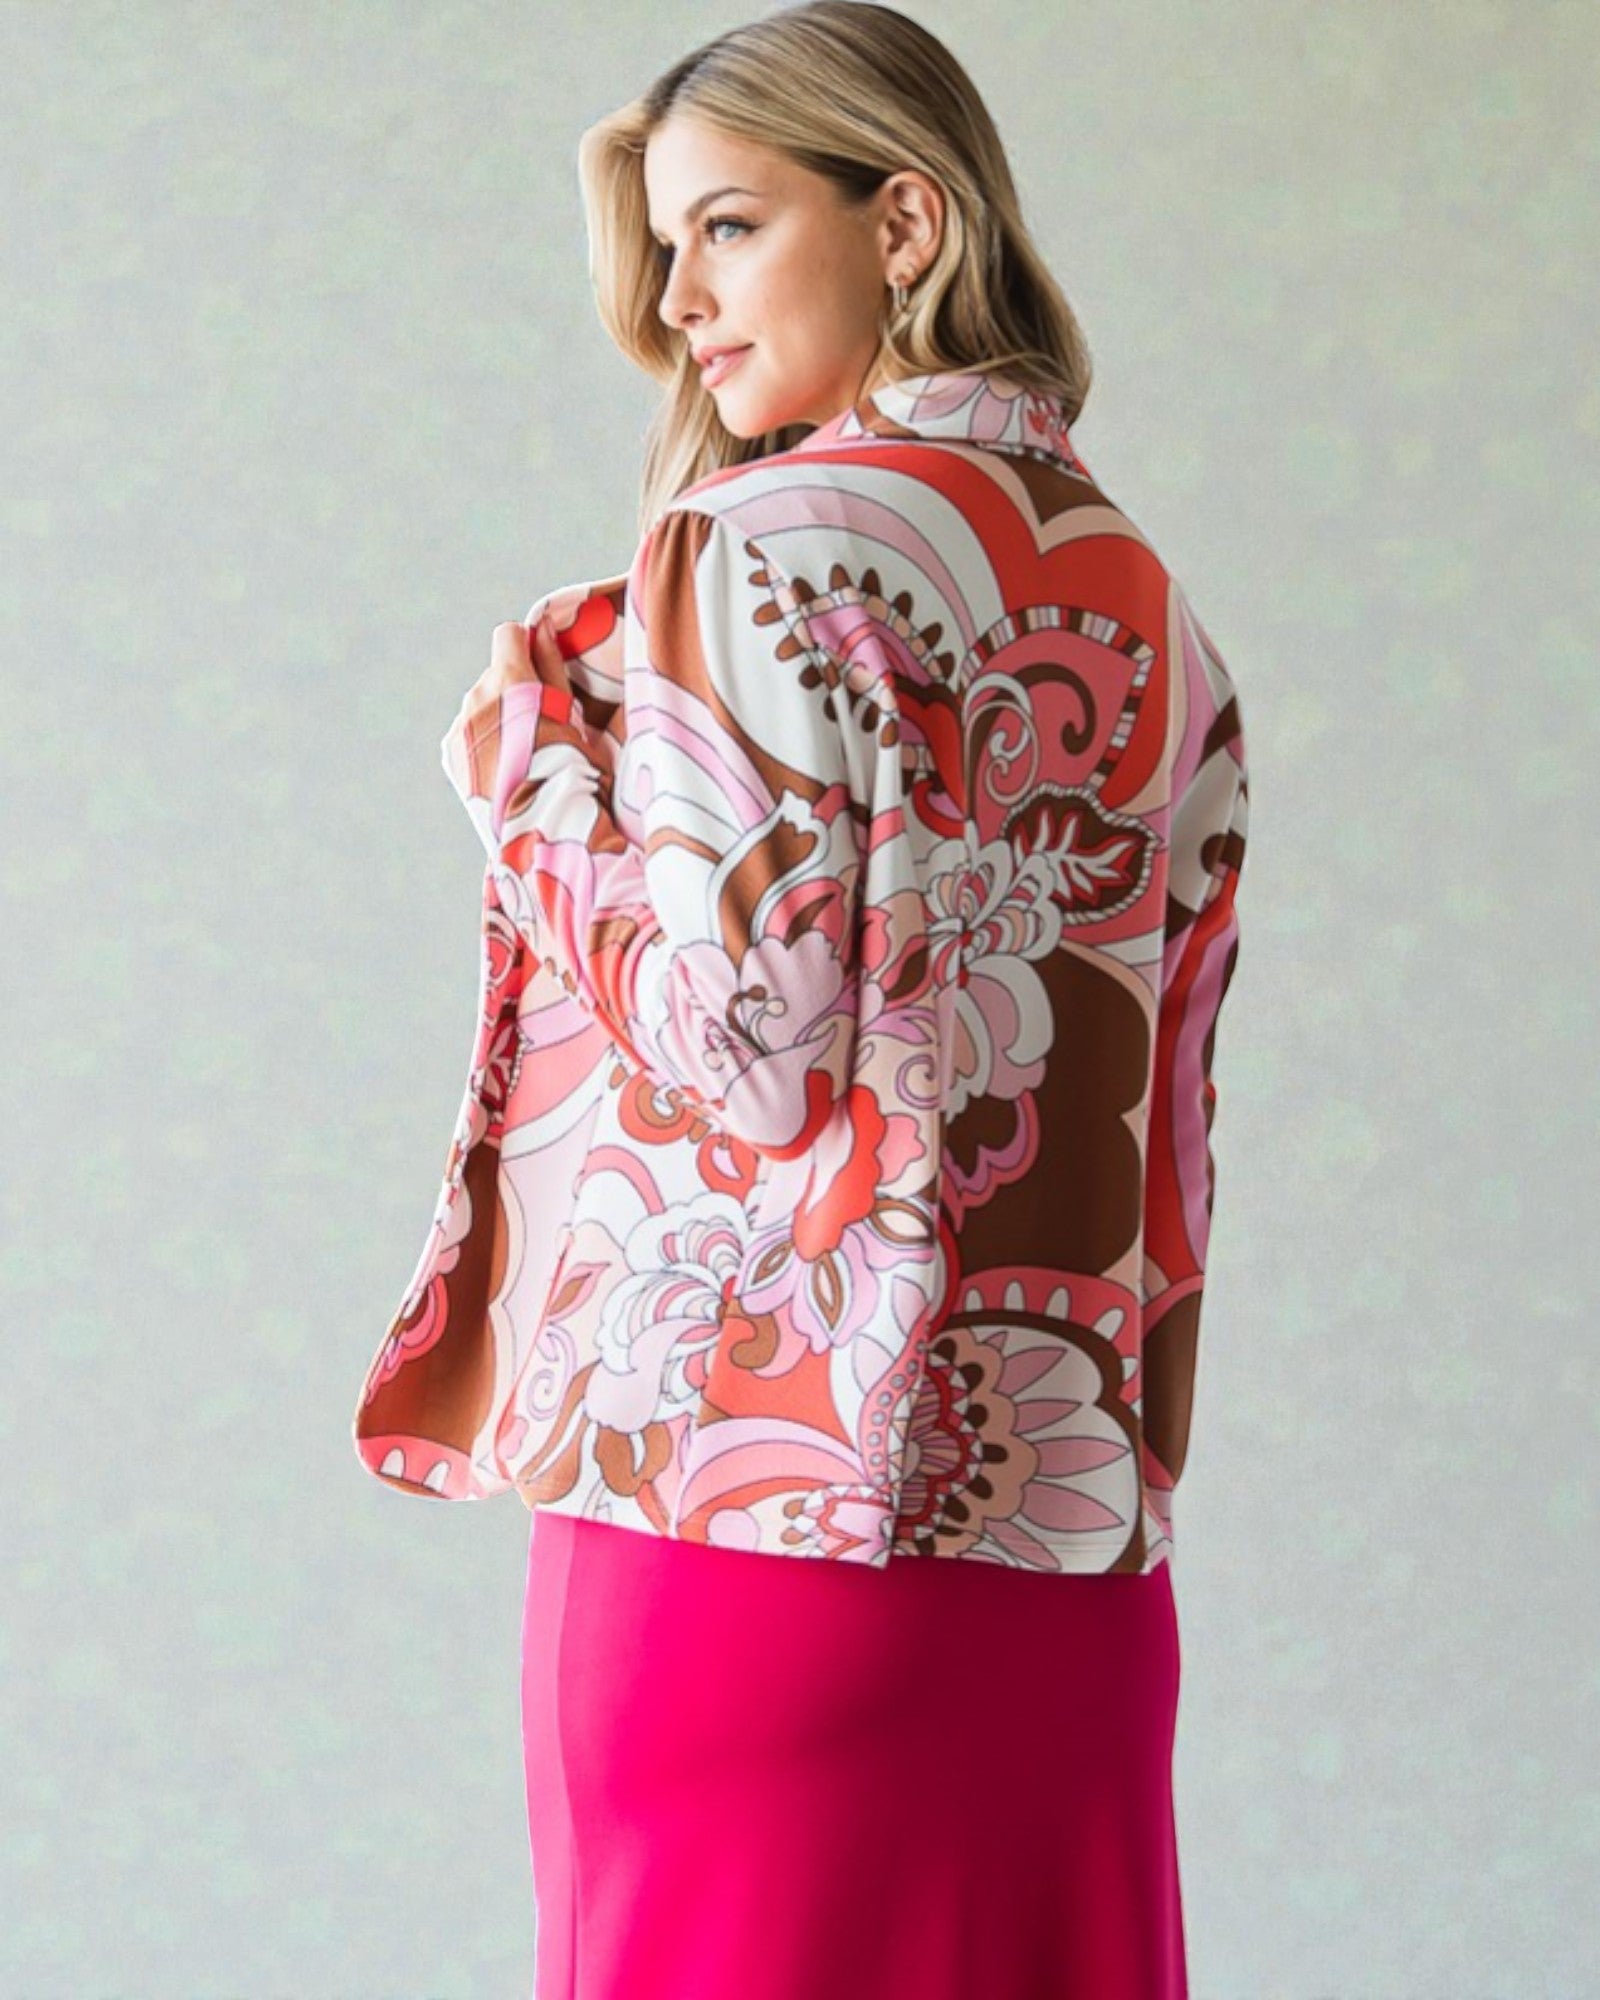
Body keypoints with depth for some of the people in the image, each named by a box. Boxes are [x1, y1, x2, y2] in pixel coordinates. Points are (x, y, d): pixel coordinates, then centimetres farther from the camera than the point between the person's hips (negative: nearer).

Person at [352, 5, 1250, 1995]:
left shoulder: (774, 544, -9)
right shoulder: (1146, 607, 13)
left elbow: (744, 1041, -17)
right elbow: (1166, 1134, 15)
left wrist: (536, 760, -3)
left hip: (749, 1514, -7)